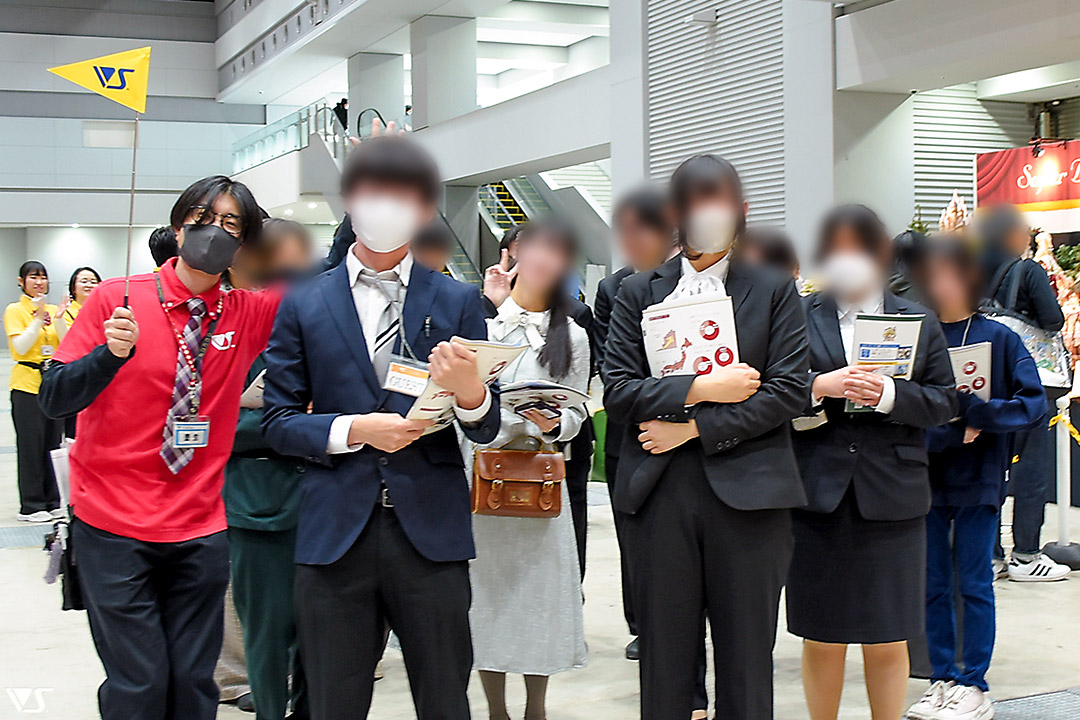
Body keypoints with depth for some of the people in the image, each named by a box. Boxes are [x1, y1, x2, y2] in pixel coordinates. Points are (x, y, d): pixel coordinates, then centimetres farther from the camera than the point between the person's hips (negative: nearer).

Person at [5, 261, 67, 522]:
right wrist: (39, 319, -19)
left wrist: (58, 319, -9)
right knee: (31, 446, -2)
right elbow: (20, 347, -14)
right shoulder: (15, 310, -3)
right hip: (27, 384, -5)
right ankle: (31, 507, 7)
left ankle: (52, 502, 18)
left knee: (52, 442, 8)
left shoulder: (52, 309, 10)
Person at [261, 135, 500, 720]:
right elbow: (278, 422, 5)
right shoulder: (303, 304, 7)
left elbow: (487, 430, 4)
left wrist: (469, 393, -19)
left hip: (431, 533, 0)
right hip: (334, 534, 1)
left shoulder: (458, 302, 7)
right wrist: (354, 430, -12)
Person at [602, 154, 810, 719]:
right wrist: (699, 389, -9)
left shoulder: (774, 290, 9)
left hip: (747, 488, -1)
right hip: (661, 489, 1)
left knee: (746, 659, 3)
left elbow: (789, 391, -1)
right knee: (664, 656, 5)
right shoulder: (638, 292, 13)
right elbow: (617, 390, 3)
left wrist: (695, 426, -7)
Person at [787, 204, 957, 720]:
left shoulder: (918, 321, 10)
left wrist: (888, 395, -12)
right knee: (821, 639, 7)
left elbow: (944, 402, 4)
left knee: (887, 641, 5)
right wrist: (818, 386, -17)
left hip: (890, 498, 1)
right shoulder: (798, 316, 6)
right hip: (819, 495, 0)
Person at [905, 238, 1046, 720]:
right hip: (927, 478, 2)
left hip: (977, 480, -2)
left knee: (973, 585, 3)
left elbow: (1035, 402, -6)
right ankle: (942, 681, 19)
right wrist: (949, 431, -17)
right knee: (933, 585, 8)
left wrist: (977, 413, -18)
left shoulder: (999, 338, -3)